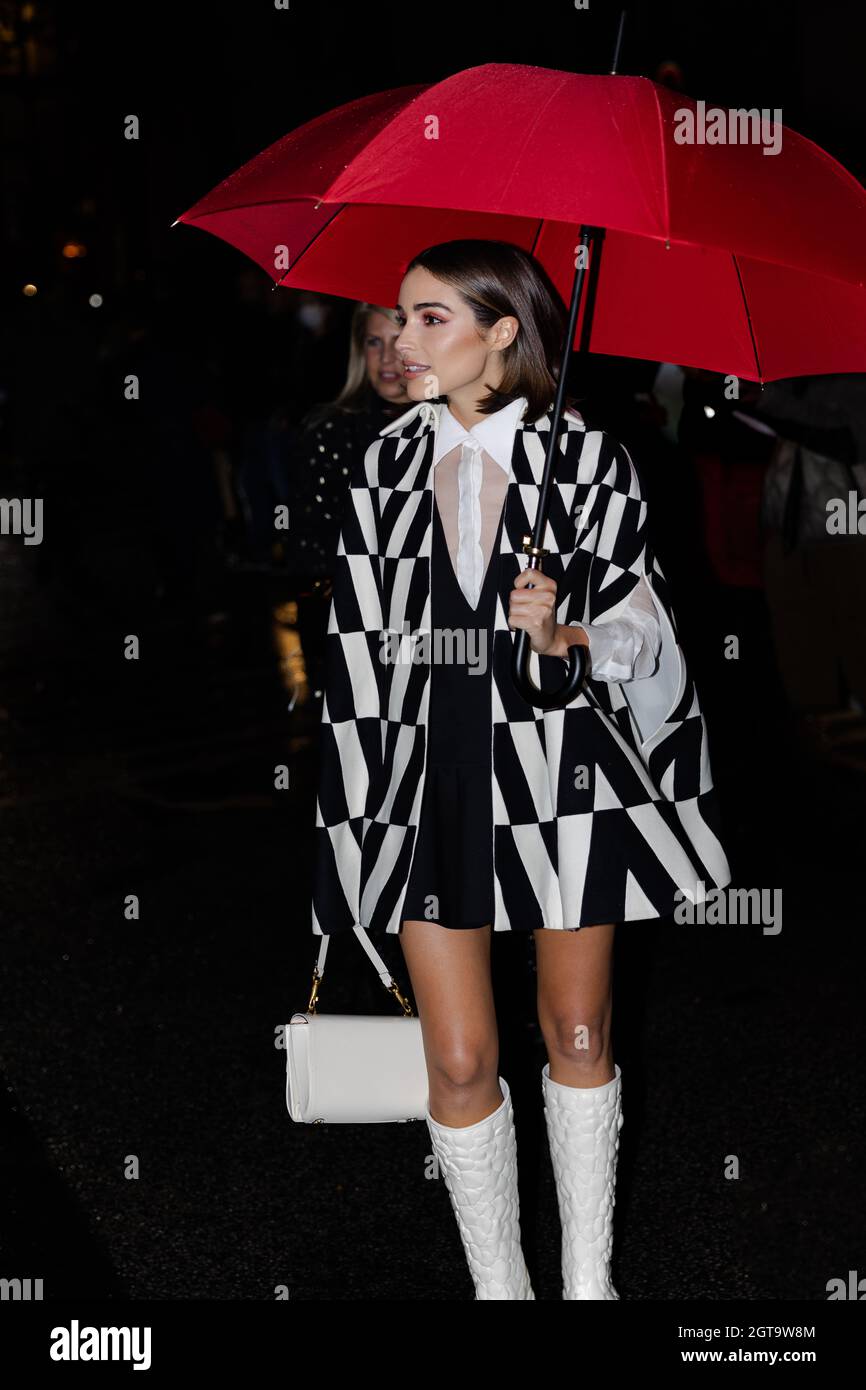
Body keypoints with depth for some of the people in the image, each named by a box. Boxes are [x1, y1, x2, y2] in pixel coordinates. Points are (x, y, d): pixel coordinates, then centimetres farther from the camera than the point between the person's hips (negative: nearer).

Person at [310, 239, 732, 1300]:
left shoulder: (590, 462, -2)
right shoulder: (382, 468, 6)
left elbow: (641, 633, 1)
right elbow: (360, 646, 7)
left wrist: (561, 636, -21)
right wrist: (357, 821, 5)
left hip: (563, 771, -2)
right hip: (434, 783, 2)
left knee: (578, 1034, 9)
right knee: (461, 1060, 2)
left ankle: (590, 1279, 26)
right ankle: (499, 1284, 20)